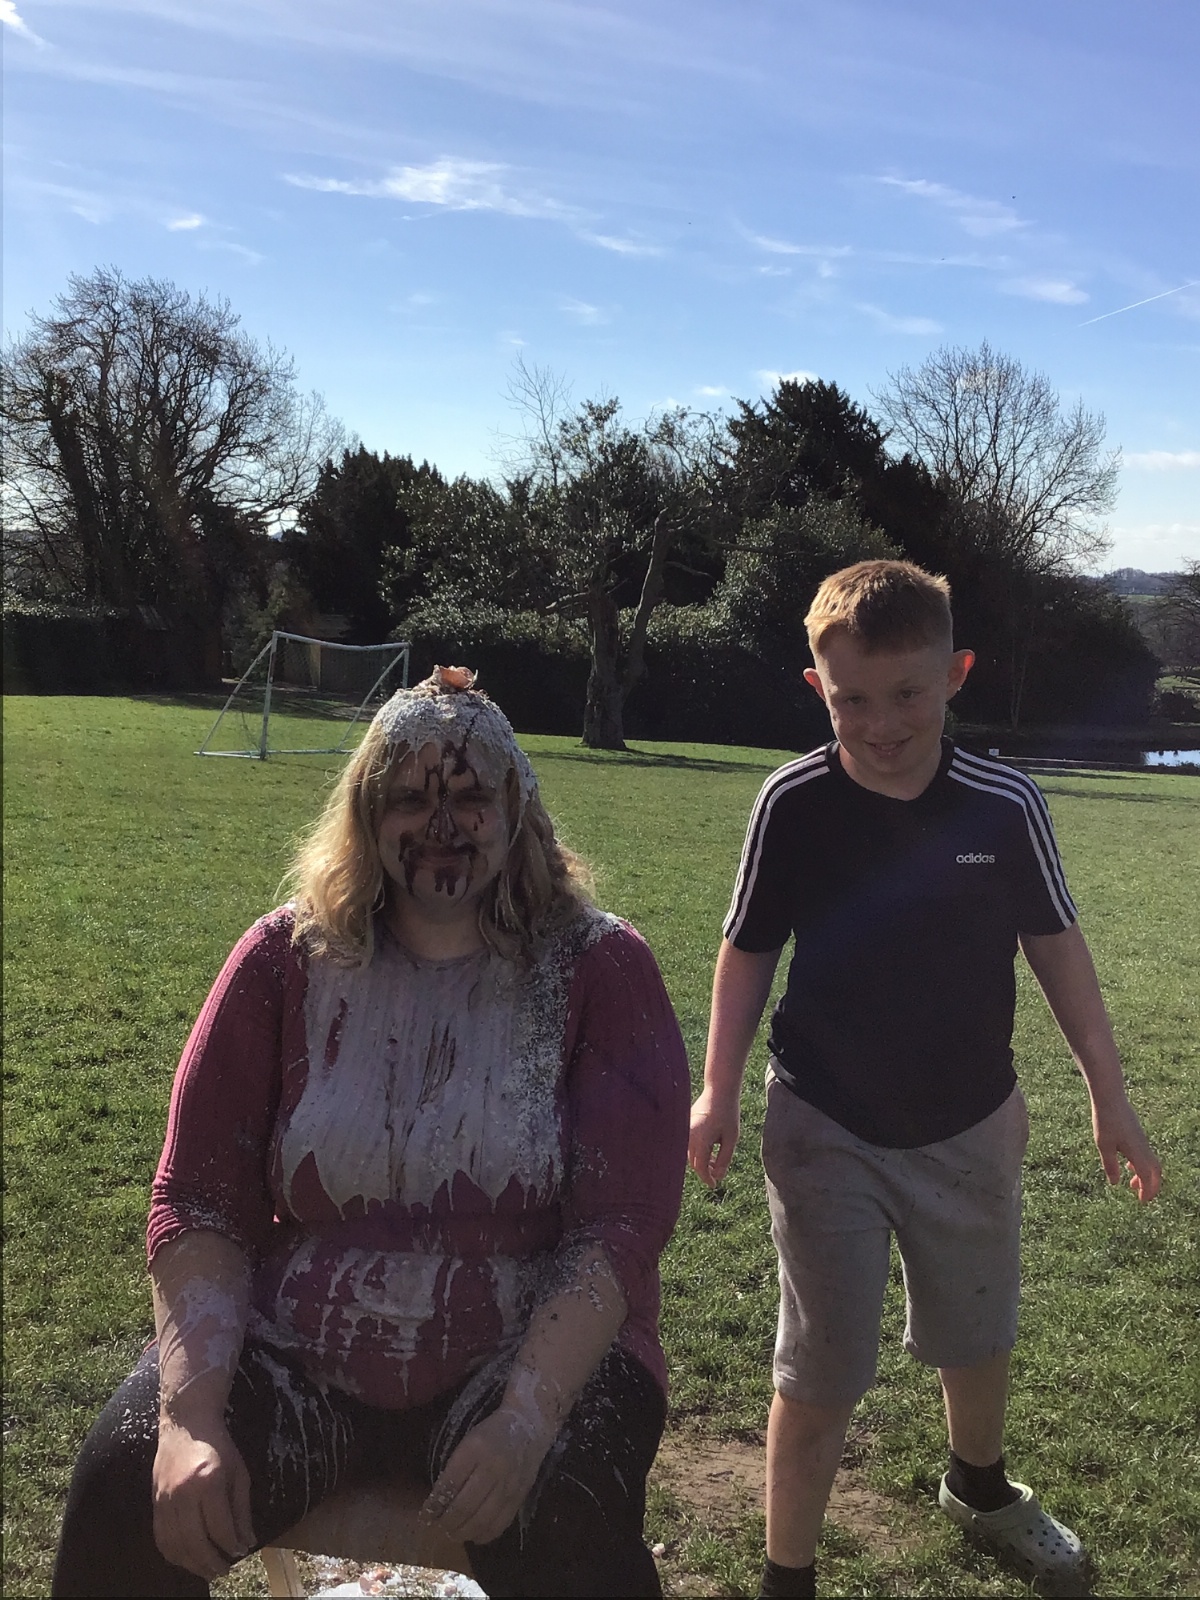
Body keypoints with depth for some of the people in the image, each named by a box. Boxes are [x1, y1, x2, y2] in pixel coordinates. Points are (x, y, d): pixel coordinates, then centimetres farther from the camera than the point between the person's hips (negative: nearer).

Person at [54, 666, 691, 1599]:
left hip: (537, 1349, -1)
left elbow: (621, 1224, -11)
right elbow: (201, 1204, -2)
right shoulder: (288, 959, 1)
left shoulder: (600, 968, -5)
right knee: (123, 1497, -21)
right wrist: (191, 1417, -15)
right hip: (294, 1351, 2)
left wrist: (526, 1418, -24)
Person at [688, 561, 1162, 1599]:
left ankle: (980, 1486, 55)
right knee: (821, 1375, 3)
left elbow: (1056, 944, 0)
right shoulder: (793, 804, -17)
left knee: (978, 1336, 24)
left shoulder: (1006, 805, -14)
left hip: (971, 1126, 3)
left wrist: (1109, 1096, 3)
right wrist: (719, 1095, -7)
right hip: (825, 1133, -2)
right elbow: (748, 951, -5)